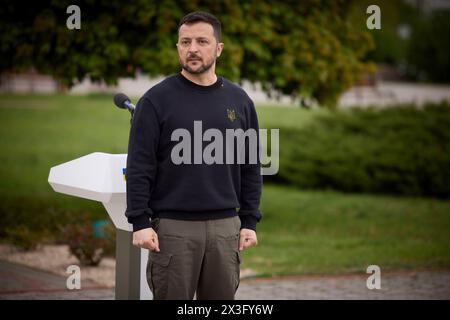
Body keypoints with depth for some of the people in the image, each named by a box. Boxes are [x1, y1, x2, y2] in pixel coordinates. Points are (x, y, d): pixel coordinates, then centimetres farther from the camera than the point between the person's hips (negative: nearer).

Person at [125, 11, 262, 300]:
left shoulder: (239, 101, 7)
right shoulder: (157, 100, -4)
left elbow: (250, 167, 10)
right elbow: (139, 167, -6)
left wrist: (249, 222, 4)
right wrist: (140, 222, -12)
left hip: (225, 227, 3)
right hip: (173, 227, -3)